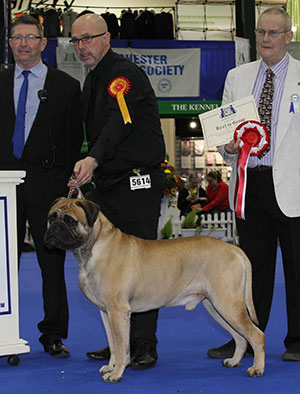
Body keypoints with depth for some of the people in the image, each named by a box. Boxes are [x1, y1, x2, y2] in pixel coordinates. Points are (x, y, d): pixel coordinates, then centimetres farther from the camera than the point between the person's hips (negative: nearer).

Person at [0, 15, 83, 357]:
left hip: (46, 185, -2)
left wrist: (66, 182, -4)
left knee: (52, 261, 3)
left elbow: (74, 140, 4)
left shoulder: (66, 86, 5)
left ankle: (53, 335, 12)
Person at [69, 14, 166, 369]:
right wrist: (89, 169, 13)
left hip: (139, 183, -9)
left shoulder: (124, 74, -13)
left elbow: (120, 123, -28)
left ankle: (145, 346, -2)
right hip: (107, 183, 9)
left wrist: (93, 159, -41)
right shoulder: (92, 80, 17)